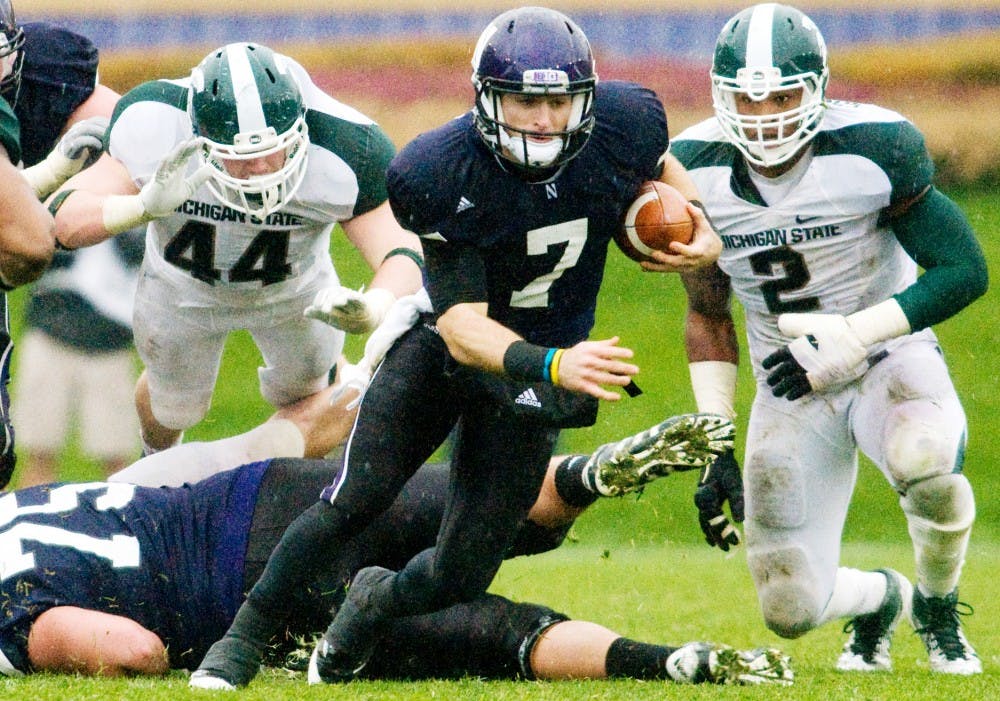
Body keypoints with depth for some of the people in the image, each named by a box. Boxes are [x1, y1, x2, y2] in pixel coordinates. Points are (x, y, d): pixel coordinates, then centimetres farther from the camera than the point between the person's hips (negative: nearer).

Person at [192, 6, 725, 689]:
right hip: (443, 343, -2)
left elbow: (660, 167, 8)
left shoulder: (622, 127, -21)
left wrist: (704, 234, -13)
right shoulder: (443, 174, -29)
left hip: (544, 362, 2)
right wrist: (556, 366, -49)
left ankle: (375, 603, 35)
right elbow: (463, 328, -31)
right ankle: (245, 637, 7)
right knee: (353, 502, -16)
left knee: (461, 576, 0)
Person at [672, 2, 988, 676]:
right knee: (790, 612, -6)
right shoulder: (695, 170, -8)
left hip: (887, 355, -3)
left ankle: (938, 610, -6)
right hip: (792, 385, 3)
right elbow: (708, 316, 5)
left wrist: (850, 337, -26)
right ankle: (882, 598, 33)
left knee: (925, 460, -39)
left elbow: (965, 271, -17)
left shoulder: (875, 150, -20)